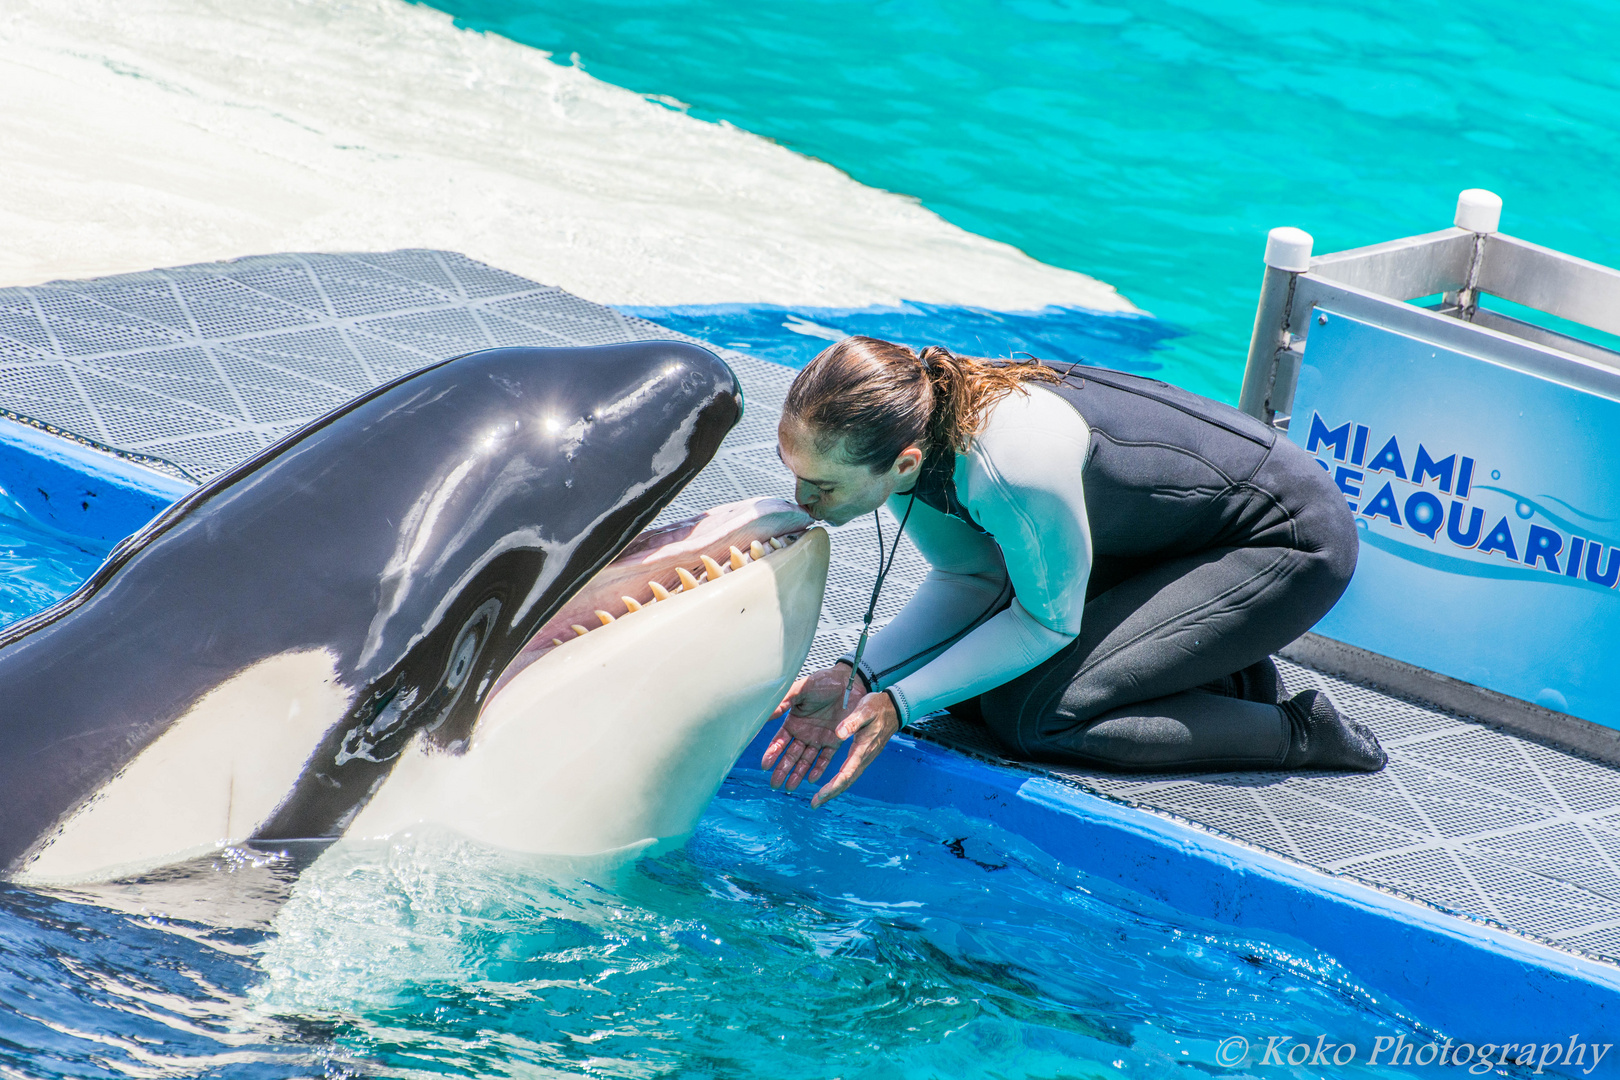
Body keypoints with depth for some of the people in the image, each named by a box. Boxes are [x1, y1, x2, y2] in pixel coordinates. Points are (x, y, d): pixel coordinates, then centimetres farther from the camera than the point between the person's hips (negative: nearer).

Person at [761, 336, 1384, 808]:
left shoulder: (1011, 466, -38)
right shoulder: (898, 427, -15)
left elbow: (1048, 622, -21)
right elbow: (969, 579, -2)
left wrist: (899, 704, -26)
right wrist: (858, 678, -15)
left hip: (1286, 548, -8)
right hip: (1163, 535, 8)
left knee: (1028, 718, -17)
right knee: (973, 682, 2)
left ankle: (1299, 734, -5)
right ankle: (1212, 668, 12)